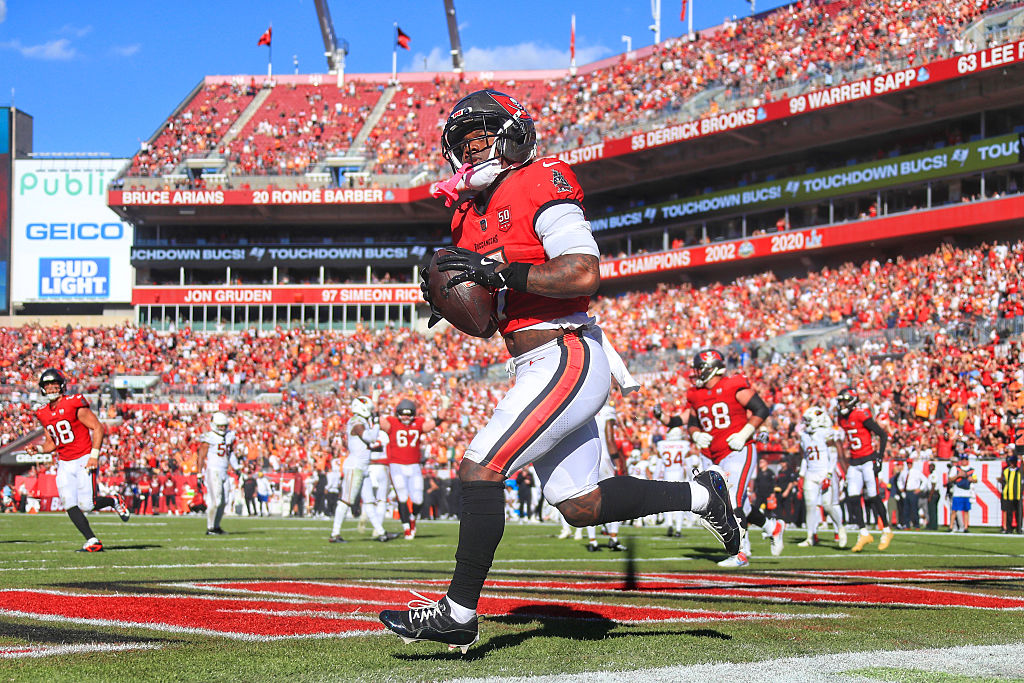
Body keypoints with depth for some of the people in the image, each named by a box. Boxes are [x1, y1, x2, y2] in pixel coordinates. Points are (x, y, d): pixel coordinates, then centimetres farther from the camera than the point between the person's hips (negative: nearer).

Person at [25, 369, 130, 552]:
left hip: (84, 460, -6)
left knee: (86, 505, -13)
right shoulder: (43, 414, 10)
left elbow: (97, 428, -10)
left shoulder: (74, 404, -10)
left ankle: (114, 501, 17)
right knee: (70, 505, -7)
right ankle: (92, 541, -1)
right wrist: (38, 448, -3)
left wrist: (94, 455, -16)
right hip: (64, 464, 6)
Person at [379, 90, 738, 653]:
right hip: (538, 368, 10)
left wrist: (499, 271, -24)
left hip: (567, 360, -10)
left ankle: (459, 612, -5)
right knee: (578, 505, 13)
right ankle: (700, 495, 27)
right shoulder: (474, 215, 16)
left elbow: (585, 272, -22)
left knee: (479, 469, -14)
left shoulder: (541, 188, -10)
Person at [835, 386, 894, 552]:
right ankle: (863, 533, 5)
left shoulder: (862, 416, -14)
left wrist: (879, 457, -14)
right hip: (854, 462, 7)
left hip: (868, 460, -7)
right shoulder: (842, 419, 10)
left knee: (873, 497, -5)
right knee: (853, 498, -1)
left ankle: (887, 531, 11)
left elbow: (883, 435, -12)